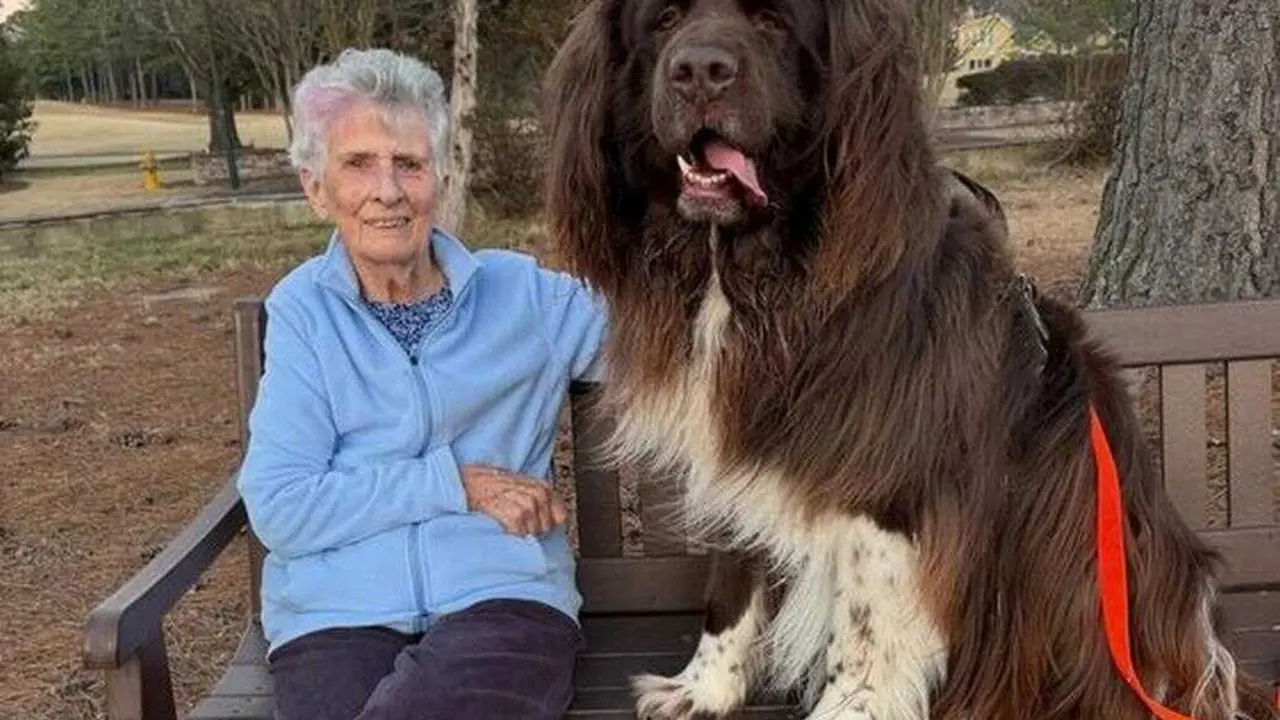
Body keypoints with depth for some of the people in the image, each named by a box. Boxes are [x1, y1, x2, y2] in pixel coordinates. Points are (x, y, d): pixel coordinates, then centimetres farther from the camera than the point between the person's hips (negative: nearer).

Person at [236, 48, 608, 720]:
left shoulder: (524, 292, 10)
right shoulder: (303, 310, 7)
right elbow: (278, 509, -2)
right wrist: (458, 483, -8)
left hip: (504, 596, 0)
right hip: (336, 614, 0)